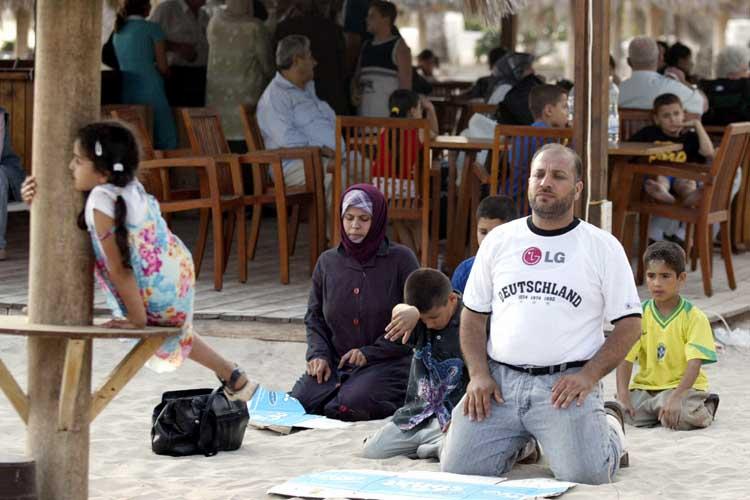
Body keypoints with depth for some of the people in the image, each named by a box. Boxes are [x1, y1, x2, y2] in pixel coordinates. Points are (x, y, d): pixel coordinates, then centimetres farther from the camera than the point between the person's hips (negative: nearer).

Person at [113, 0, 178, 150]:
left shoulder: (118, 32, 14)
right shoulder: (152, 29, -5)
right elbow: (163, 68, -4)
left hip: (125, 92, 7)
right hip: (149, 91, -7)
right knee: (165, 142, 0)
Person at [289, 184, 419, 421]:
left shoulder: (400, 259, -4)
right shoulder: (328, 261, 9)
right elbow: (314, 317, 17)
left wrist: (370, 352, -11)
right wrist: (318, 354, -2)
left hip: (386, 364, -4)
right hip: (335, 363, 4)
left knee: (348, 407, -31)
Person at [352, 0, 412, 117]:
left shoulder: (398, 46, 1)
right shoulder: (366, 46, 19)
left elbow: (405, 83, -4)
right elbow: (356, 77, 25)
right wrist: (354, 93, 4)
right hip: (364, 111, 6)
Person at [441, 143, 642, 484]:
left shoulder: (603, 246, 5)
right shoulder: (499, 240, 13)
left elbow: (629, 324, 3)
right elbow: (473, 315, 16)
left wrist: (588, 376, -10)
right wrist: (479, 374, -1)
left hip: (564, 382, -2)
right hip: (500, 380, 3)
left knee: (584, 474, -21)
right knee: (457, 470, -13)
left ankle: (609, 427, 15)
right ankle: (518, 441, 19)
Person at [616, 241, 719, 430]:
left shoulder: (694, 317, -8)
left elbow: (694, 363, -16)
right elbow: (626, 357, -4)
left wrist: (676, 397, -30)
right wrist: (623, 394, -19)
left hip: (683, 386, -3)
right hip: (645, 386, 3)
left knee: (679, 419, -34)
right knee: (624, 414, -25)